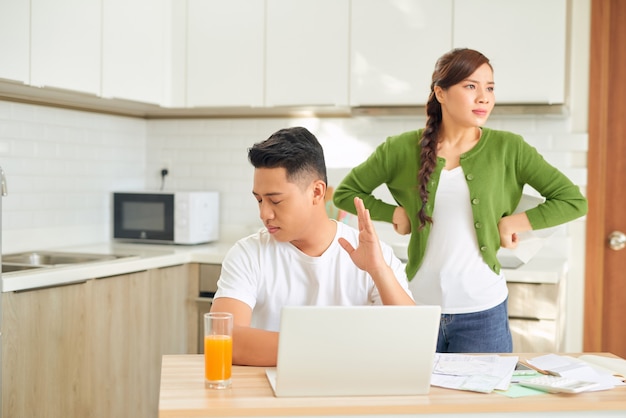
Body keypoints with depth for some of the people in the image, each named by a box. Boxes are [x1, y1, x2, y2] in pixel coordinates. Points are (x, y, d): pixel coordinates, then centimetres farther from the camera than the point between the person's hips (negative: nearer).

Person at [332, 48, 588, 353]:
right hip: (418, 306, 1)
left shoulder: (508, 148, -1)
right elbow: (344, 193, 11)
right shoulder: (402, 150, 0)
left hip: (483, 312, 0)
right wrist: (394, 214, 0)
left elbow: (574, 201, 1)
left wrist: (514, 222, -5)